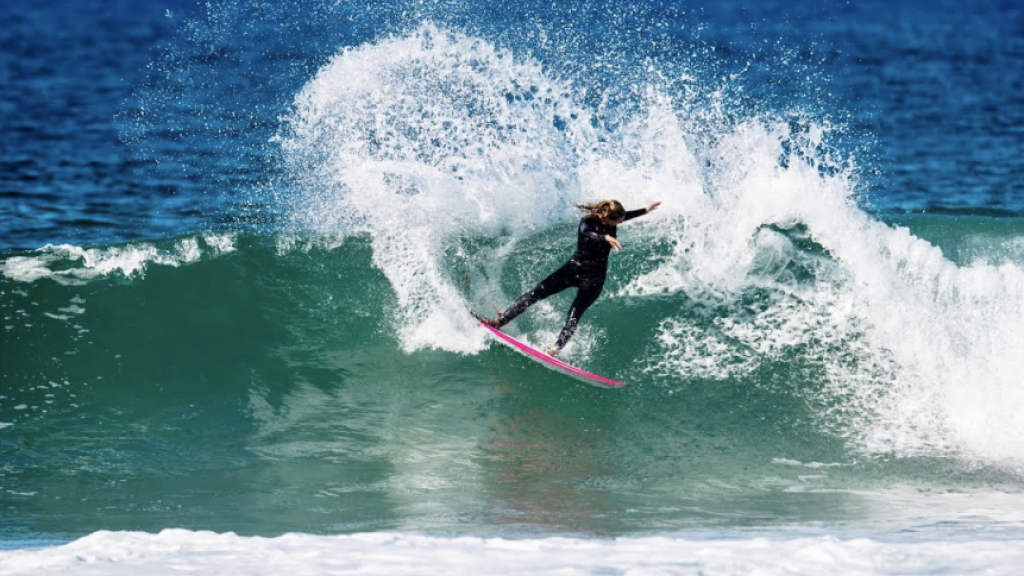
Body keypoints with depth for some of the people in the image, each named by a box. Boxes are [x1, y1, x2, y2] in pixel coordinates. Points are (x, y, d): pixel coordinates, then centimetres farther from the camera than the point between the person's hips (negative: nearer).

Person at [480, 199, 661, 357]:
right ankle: (500, 321, 0)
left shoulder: (610, 222, -4)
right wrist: (606, 238, -59)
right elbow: (587, 235, -42)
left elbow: (627, 216, 20)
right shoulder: (587, 222, -17)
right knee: (537, 293, -7)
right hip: (575, 267, -2)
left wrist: (645, 210, 31)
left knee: (576, 311, -18)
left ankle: (556, 348, -26)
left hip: (594, 277, 2)